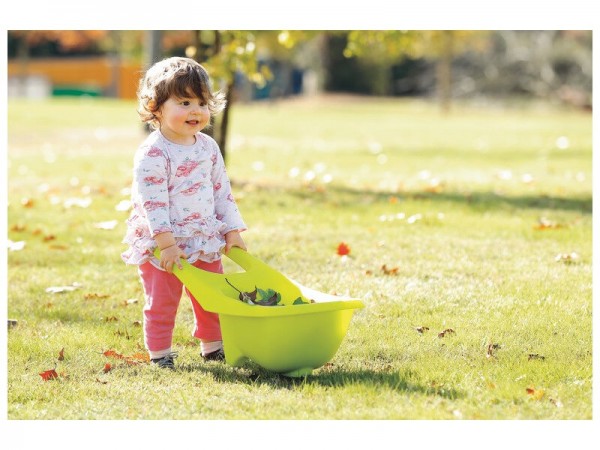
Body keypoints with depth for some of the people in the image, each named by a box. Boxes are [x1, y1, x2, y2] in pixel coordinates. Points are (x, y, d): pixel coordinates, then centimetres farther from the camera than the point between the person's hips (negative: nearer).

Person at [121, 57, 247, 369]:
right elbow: (153, 202, -21)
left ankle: (213, 346, 31)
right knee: (162, 304, 2)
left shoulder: (208, 147, 5)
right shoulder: (152, 153, -17)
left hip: (206, 241, 6)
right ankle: (159, 353, 16)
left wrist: (232, 231, 8)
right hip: (162, 247, -6)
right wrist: (166, 243, -25)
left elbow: (222, 191, 12)